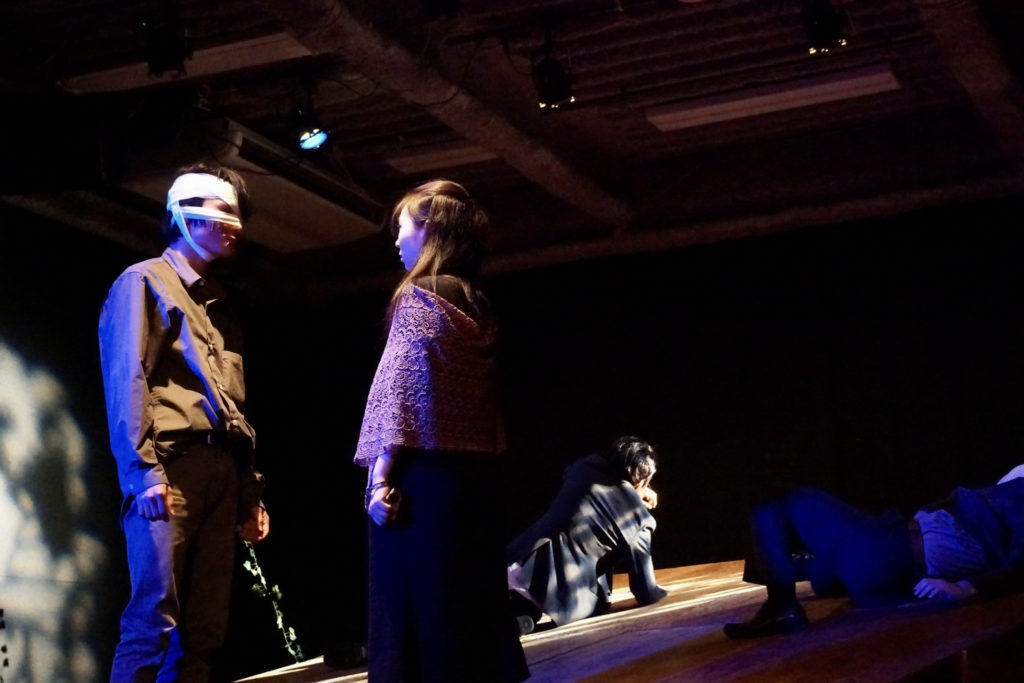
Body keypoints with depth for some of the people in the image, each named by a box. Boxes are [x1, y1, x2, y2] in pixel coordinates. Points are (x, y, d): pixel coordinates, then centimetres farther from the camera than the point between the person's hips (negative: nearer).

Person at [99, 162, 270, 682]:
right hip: (170, 466, -7)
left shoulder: (218, 305, 26)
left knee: (204, 629, 3)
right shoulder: (145, 281, 4)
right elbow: (126, 381, -8)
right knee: (154, 620, -15)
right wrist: (144, 470, -19)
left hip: (220, 473, 7)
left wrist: (250, 492, 18)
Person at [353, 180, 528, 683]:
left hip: (425, 473, -8)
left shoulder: (419, 297, -6)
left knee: (417, 608, -6)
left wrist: (381, 475, -17)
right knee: (473, 604, 9)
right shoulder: (477, 307, 18)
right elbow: (479, 398, 15)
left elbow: (402, 387, -15)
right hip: (476, 474, 8)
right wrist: (450, 466, 15)